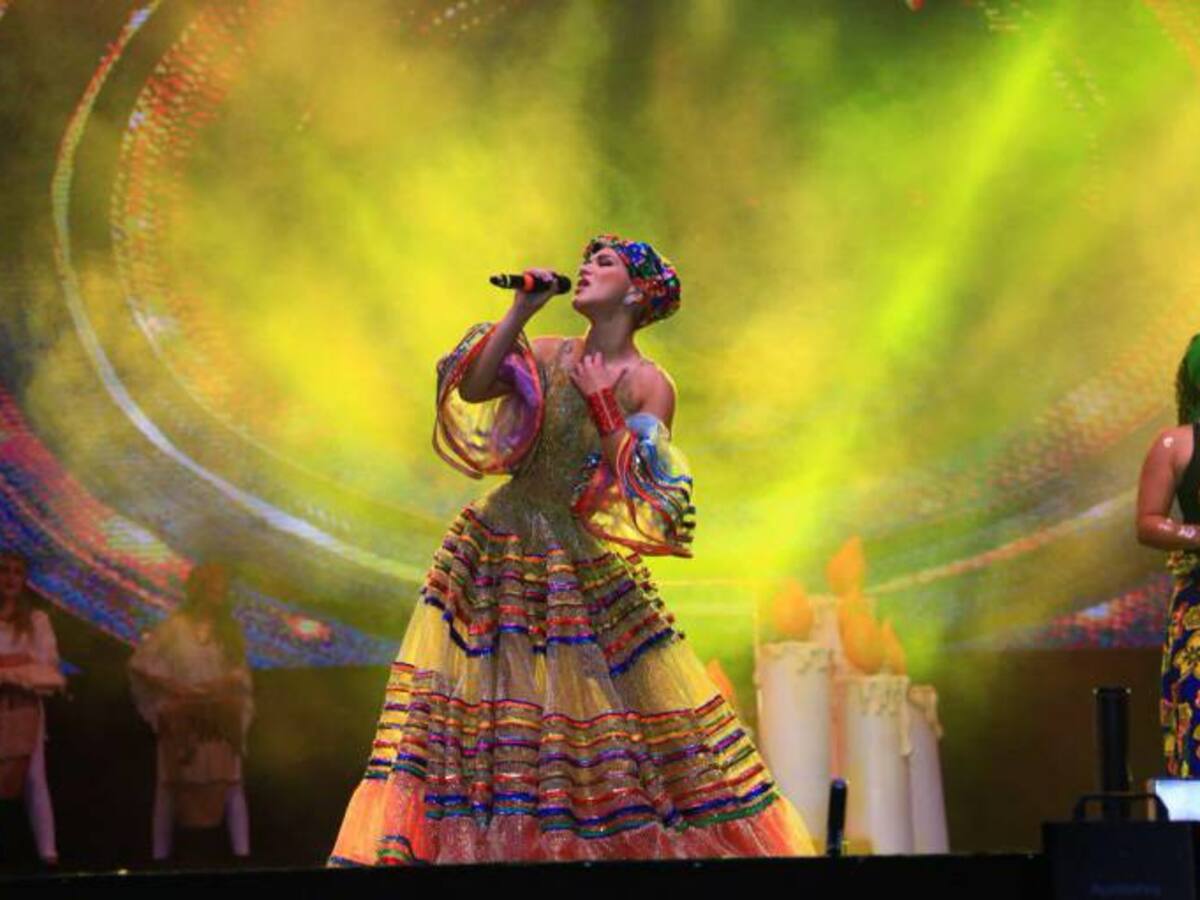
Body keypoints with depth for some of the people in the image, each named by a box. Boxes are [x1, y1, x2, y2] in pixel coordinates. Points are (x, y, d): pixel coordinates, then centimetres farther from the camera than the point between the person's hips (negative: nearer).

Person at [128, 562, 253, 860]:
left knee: (231, 784, -5)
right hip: (180, 721, -2)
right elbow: (139, 664, -4)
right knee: (172, 785, 1)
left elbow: (241, 672, 7)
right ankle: (160, 854, 5)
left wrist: (218, 684, -12)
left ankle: (242, 852, -7)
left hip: (220, 720, 3)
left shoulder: (228, 629, 9)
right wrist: (174, 687, -12)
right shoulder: (174, 627, -2)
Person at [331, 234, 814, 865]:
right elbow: (470, 389, -11)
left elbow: (638, 488, -13)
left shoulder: (649, 385, -5)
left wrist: (604, 404, -16)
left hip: (588, 569, -2)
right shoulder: (547, 356, 3)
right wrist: (521, 312, -12)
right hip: (501, 549, 2)